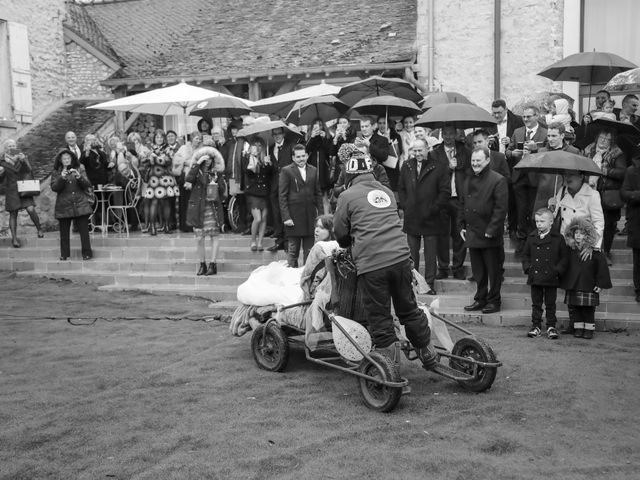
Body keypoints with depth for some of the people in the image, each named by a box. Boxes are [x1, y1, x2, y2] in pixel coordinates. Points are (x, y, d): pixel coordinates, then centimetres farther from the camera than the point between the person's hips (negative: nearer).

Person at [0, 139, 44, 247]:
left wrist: (24, 161, -21)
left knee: (31, 209, -14)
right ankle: (14, 238, 5)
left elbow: (30, 172, -6)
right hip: (11, 190, 0)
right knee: (13, 214, 0)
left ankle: (39, 229, 8)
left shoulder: (22, 157, 2)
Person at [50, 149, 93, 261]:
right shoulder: (56, 173, 7)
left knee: (84, 230, -4)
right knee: (64, 232, 4)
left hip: (80, 204, 0)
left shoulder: (79, 169, 8)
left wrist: (79, 177, -17)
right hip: (64, 206, 1)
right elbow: (54, 188, -3)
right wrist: (62, 178, -19)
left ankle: (87, 253, 4)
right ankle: (64, 254, 14)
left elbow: (87, 185, 1)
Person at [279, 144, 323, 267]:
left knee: (309, 250, 8)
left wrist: (320, 214, 6)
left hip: (310, 216, 4)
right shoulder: (286, 171, -3)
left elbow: (318, 194, 13)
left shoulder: (313, 170, 10)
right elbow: (282, 196, -5)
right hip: (294, 216, -4)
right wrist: (286, 217, -12)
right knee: (293, 250, 4)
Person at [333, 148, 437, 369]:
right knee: (409, 309, 20)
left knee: (380, 318, 7)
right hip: (400, 257, 5)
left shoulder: (348, 196, 3)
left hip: (370, 264, -5)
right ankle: (428, 355, 32)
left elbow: (340, 234, 8)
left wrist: (350, 245, 31)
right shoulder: (387, 192, 18)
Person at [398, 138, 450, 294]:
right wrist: (404, 205, 3)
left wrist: (433, 208, -11)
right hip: (411, 218, 3)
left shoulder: (439, 167, -5)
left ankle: (430, 283, 14)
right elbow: (401, 188, 15)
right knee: (412, 253, 8)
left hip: (430, 219, -3)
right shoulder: (406, 166, 9)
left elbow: (445, 192, -6)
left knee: (430, 255, 5)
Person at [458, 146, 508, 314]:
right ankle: (480, 299, 25)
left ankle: (494, 301, 15)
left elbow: (500, 208, -13)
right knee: (478, 271, 14)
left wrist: (491, 230, -17)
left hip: (490, 237, -6)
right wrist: (461, 226, 10)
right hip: (472, 234, 6)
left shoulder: (498, 180, -9)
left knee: (493, 271, 4)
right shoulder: (468, 181, 14)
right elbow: (461, 205, 18)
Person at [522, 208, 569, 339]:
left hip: (551, 278, -2)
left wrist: (558, 270, -10)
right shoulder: (531, 237, 5)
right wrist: (527, 267, -2)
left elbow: (564, 257, 0)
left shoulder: (558, 238, -3)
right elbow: (525, 254, 12)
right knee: (536, 303, 9)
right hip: (535, 277, 3)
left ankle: (551, 326, 17)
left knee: (550, 304, 7)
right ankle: (536, 326, 18)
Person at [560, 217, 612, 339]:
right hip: (572, 287, 4)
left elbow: (602, 267, -4)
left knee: (588, 309, 1)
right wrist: (563, 282, 10)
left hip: (589, 287, -3)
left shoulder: (594, 252, -6)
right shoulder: (570, 250, 4)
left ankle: (589, 329, 13)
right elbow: (564, 266, 12)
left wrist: (600, 283, -8)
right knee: (574, 309, 6)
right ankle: (578, 328, 18)